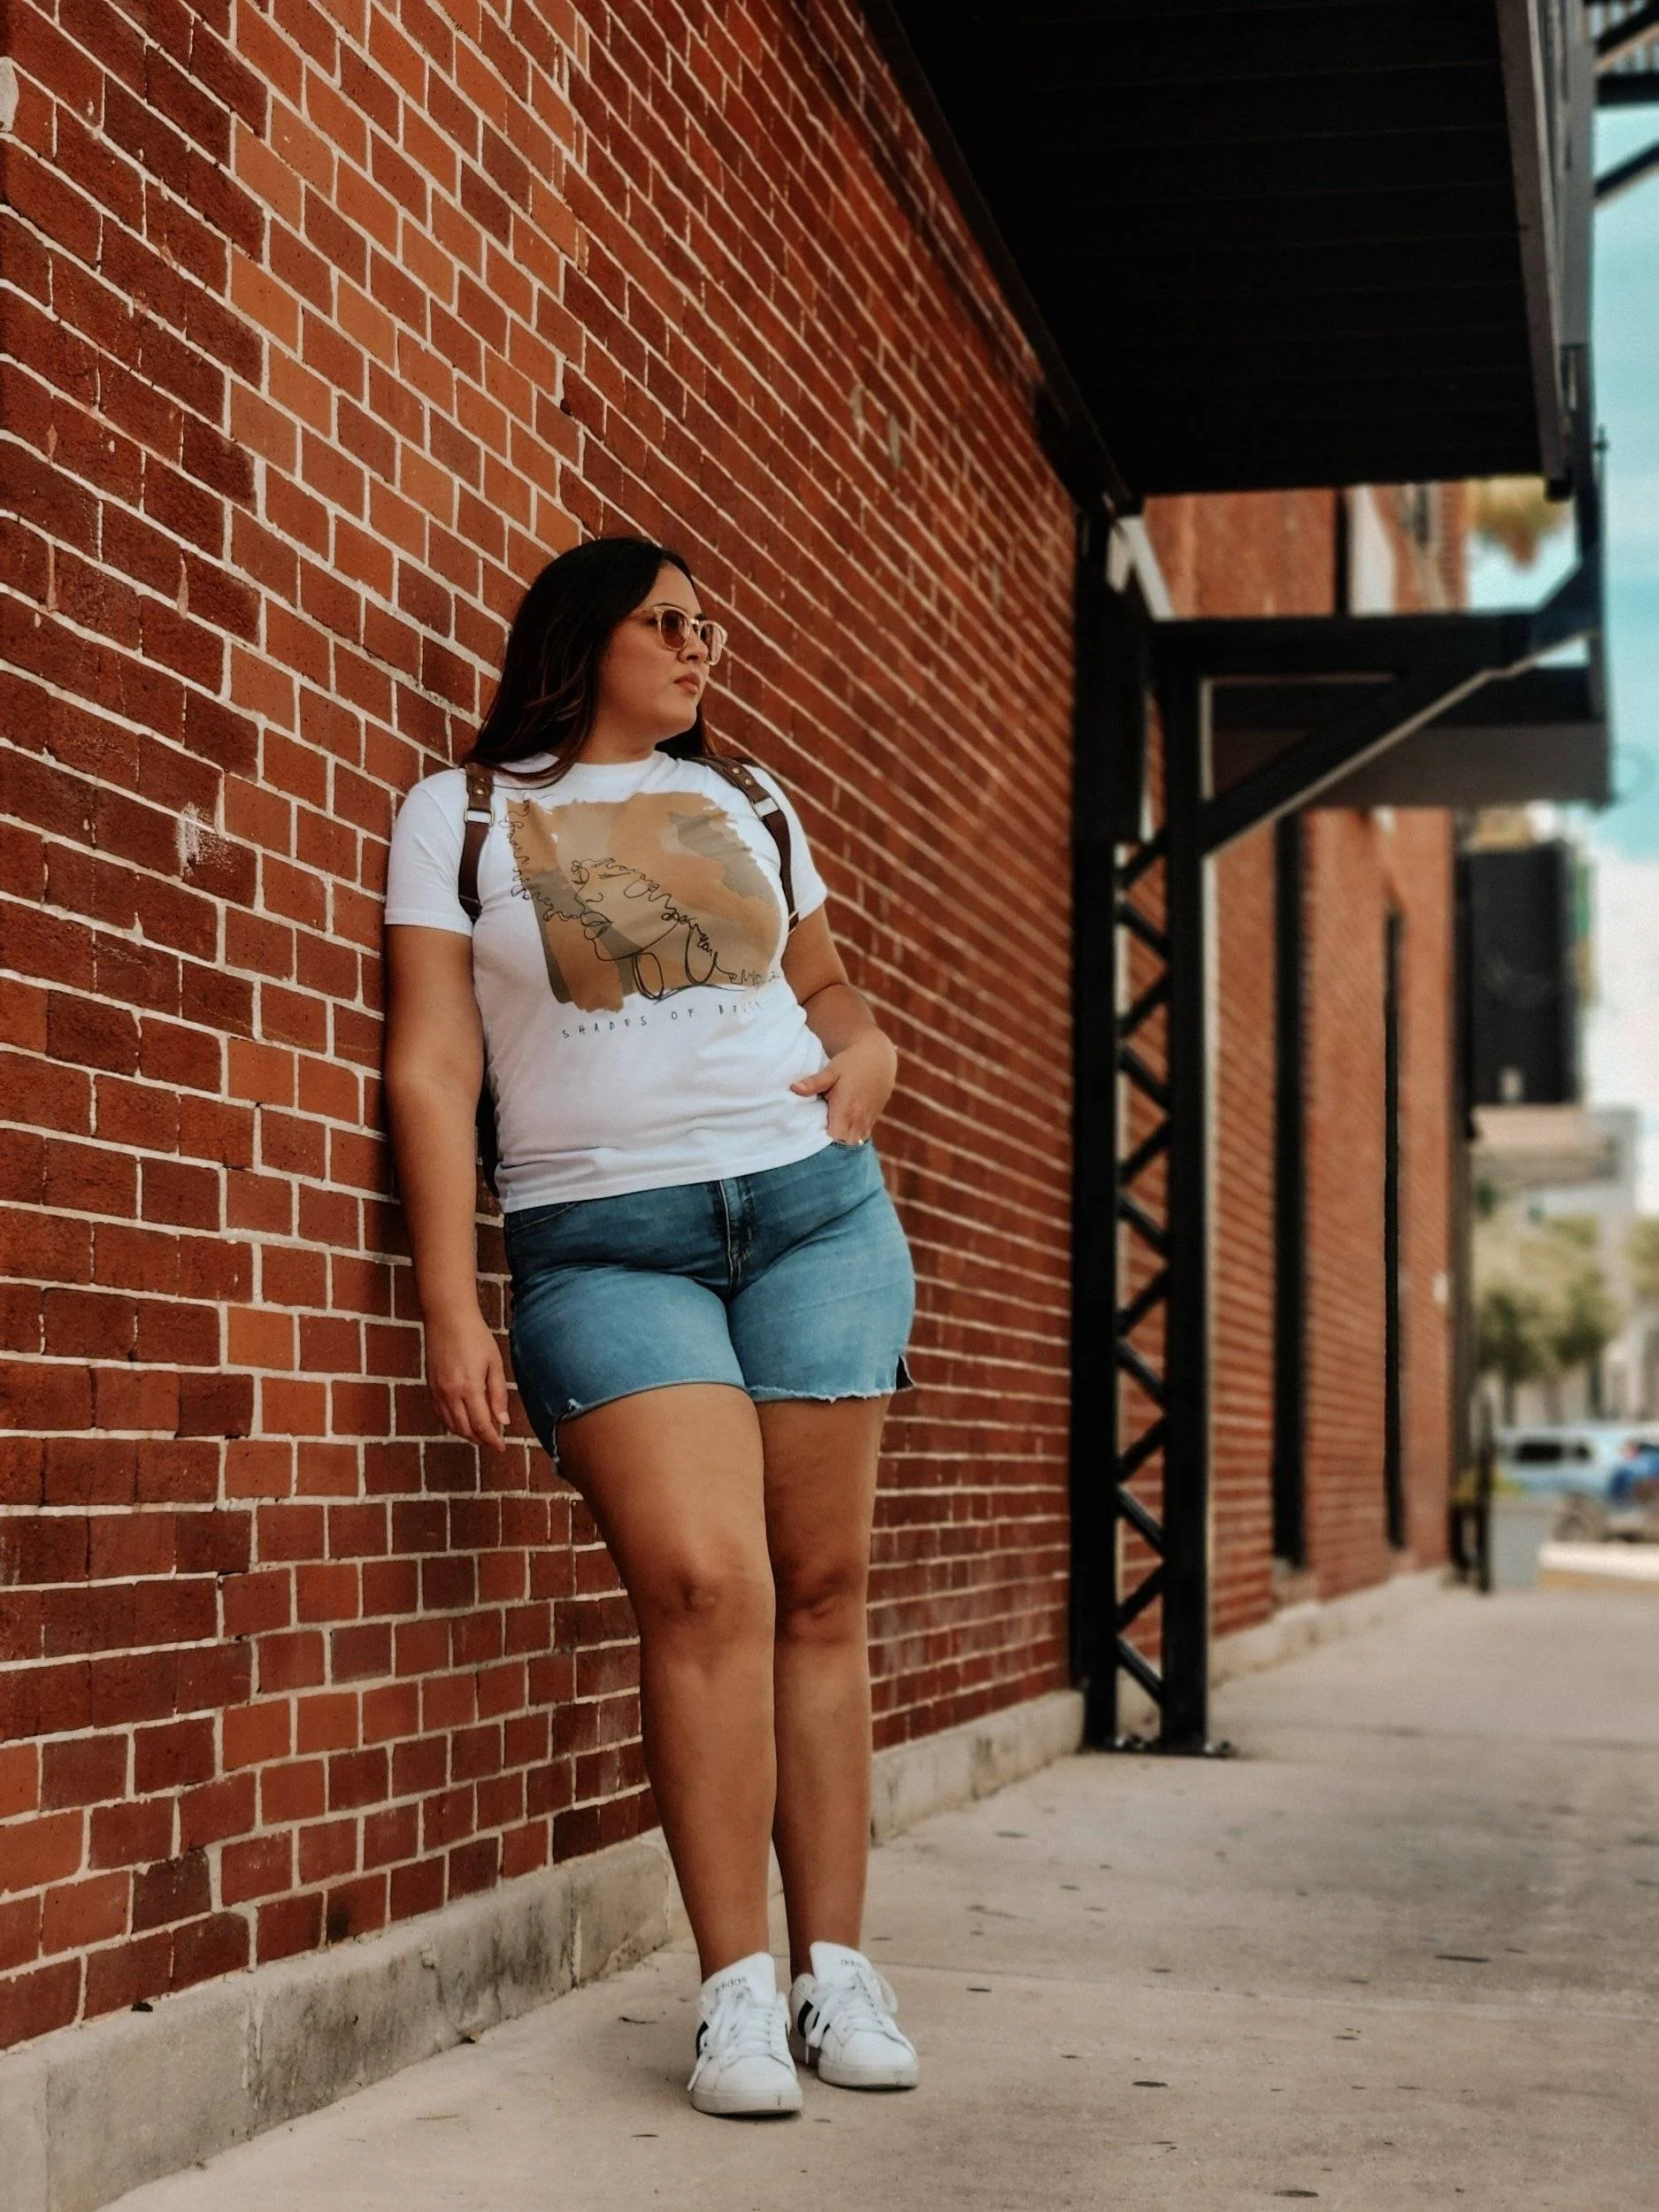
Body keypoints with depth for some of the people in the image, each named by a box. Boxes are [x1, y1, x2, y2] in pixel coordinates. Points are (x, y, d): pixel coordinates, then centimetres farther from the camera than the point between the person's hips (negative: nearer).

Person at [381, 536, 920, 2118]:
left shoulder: (748, 803, 18)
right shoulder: (459, 816, 6)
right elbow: (433, 1068, 0)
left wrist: (867, 1049, 4)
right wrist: (451, 1309, -8)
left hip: (812, 1203, 4)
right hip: (602, 1241, -4)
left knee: (821, 1589, -1)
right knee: (705, 1585, -18)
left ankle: (836, 1972, 4)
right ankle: (737, 1991, -12)